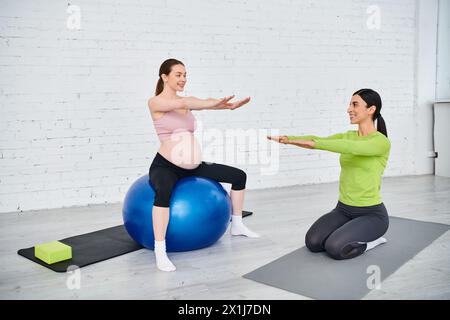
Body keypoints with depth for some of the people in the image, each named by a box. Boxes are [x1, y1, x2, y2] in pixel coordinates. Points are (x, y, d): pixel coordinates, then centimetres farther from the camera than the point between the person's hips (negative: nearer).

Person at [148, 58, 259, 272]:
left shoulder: (187, 102, 10)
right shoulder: (155, 102, -8)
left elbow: (203, 104, -10)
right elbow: (181, 104, -28)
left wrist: (227, 105, -32)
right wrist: (214, 103, -39)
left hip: (192, 166, 7)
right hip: (165, 166, -7)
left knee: (239, 176, 6)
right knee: (164, 192, -42)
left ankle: (237, 225, 24)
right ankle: (160, 252, -37)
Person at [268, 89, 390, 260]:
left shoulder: (381, 142, -14)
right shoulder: (347, 136, 8)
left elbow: (352, 147, -33)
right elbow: (317, 140, -6)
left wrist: (314, 143, -40)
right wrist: (288, 139, -23)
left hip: (372, 214, -6)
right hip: (343, 210, 6)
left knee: (335, 248, -27)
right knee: (313, 242, -15)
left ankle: (372, 238, 2)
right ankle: (349, 232, 12)